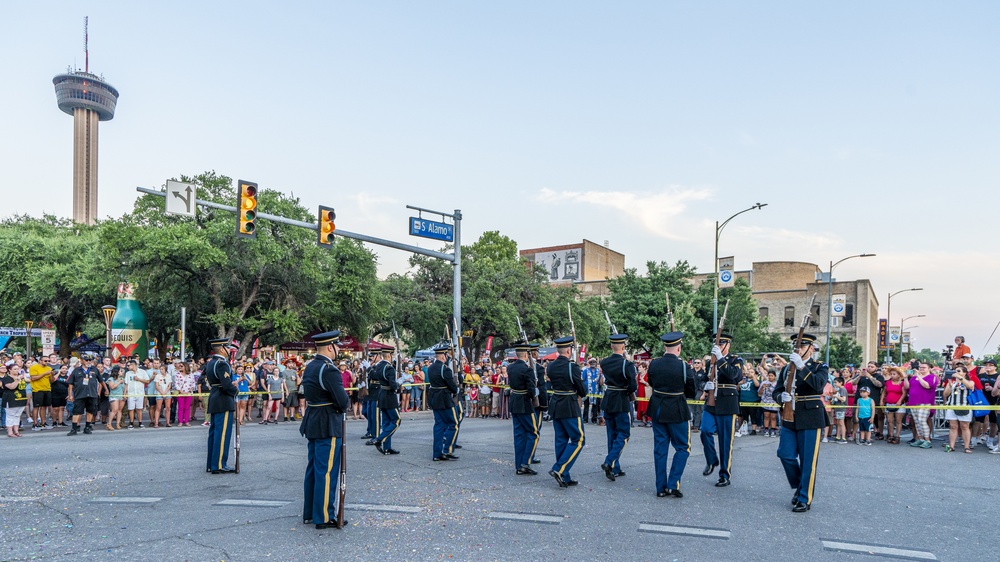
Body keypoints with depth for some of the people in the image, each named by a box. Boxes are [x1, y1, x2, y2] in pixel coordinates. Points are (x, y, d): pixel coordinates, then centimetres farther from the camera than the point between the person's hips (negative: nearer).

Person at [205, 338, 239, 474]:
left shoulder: (210, 363, 13)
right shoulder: (221, 363, -17)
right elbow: (227, 385, -25)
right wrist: (236, 390, -6)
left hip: (213, 400, 10)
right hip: (224, 402, -10)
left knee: (214, 432, 14)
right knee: (222, 433, -5)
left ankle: (211, 464, 22)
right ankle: (219, 466, -3)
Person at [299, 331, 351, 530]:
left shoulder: (309, 366, 10)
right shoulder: (329, 370, -20)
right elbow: (343, 402, -22)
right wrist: (347, 403, 2)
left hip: (312, 423, 10)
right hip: (328, 427, -10)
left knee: (313, 469, 17)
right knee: (327, 472, -1)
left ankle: (309, 513, 27)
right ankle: (324, 517, 7)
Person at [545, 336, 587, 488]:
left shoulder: (550, 366, 4)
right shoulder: (572, 367, -16)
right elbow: (583, 392, -9)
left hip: (555, 406, 7)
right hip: (570, 408, -7)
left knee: (561, 440, 12)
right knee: (578, 440, 4)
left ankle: (564, 478, 17)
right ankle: (559, 470, -6)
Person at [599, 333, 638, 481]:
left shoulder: (604, 363, 0)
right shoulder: (627, 364, -16)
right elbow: (633, 387, -17)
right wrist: (630, 392, 6)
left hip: (607, 402, 6)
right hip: (621, 403, -6)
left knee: (612, 435, 13)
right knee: (623, 434, 4)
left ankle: (615, 469, 18)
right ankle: (609, 462, -12)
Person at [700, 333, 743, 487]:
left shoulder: (736, 360, -1)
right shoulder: (712, 361, 14)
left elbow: (733, 375, -22)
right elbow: (706, 380, 22)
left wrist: (720, 358, -27)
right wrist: (707, 386, 0)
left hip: (727, 406, -4)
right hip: (711, 404, 4)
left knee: (726, 441, 0)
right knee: (705, 431, -15)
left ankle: (725, 476, 12)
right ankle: (712, 460, 10)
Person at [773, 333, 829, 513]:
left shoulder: (819, 367, -1)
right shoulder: (786, 368, 11)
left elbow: (819, 384, -22)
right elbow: (777, 391, 11)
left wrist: (801, 366, -29)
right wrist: (781, 397, -12)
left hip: (810, 419, -4)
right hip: (789, 419, 4)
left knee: (808, 461, 0)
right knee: (785, 455, 3)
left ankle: (805, 499, 11)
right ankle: (799, 487, 28)